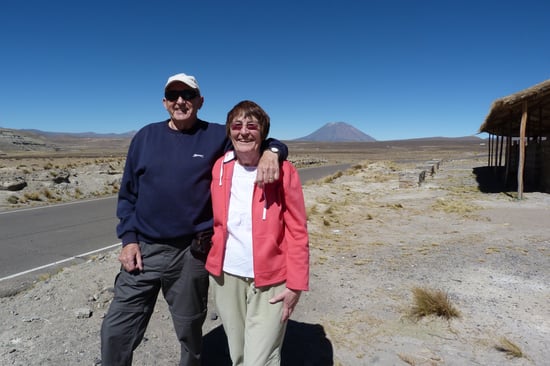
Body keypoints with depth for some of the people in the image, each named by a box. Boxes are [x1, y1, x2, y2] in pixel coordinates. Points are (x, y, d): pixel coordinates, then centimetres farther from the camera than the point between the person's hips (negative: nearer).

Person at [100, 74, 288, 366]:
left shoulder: (218, 136, -2)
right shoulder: (146, 136, 5)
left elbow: (261, 142, 1)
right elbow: (128, 193, 9)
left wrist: (271, 151, -23)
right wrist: (128, 238, 0)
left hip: (192, 253, -1)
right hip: (144, 249, 2)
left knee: (190, 330, 17)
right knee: (116, 330, 6)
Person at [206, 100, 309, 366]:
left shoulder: (283, 170, -10)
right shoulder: (219, 167, 3)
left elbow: (297, 231, -9)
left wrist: (295, 283, -11)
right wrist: (216, 263, 8)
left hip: (270, 280, -4)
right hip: (226, 276, 4)